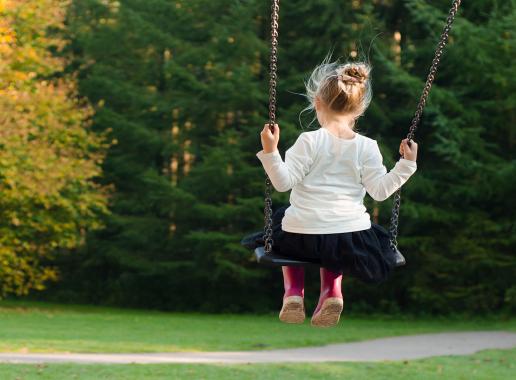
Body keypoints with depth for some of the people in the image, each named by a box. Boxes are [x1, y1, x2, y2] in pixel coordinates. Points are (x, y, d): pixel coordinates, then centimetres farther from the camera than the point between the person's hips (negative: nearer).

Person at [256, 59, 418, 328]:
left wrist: (270, 152, -15)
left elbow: (283, 182, -12)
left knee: (281, 218, 35)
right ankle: (332, 290, 11)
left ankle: (293, 291, 19)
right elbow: (380, 190, -4)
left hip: (303, 236, -2)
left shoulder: (309, 141, -8)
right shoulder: (366, 147, -2)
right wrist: (406, 164, 3)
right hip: (351, 239, 2)